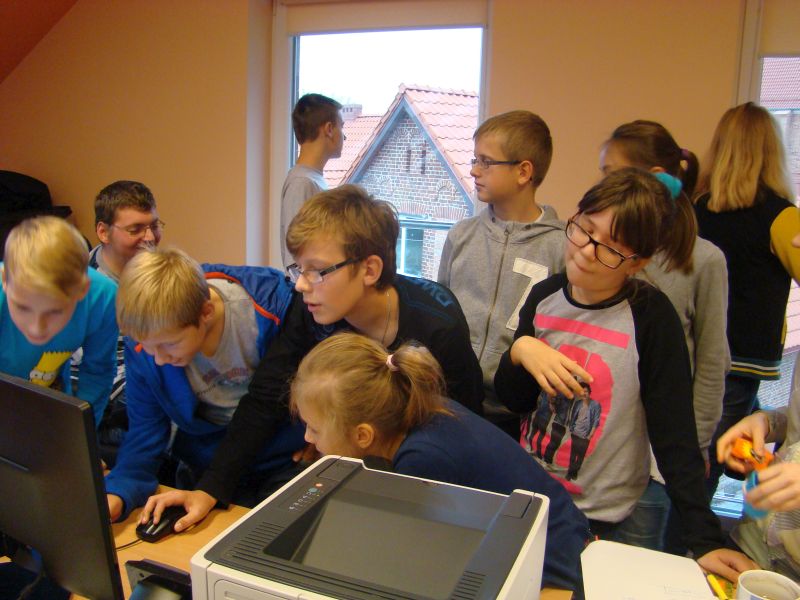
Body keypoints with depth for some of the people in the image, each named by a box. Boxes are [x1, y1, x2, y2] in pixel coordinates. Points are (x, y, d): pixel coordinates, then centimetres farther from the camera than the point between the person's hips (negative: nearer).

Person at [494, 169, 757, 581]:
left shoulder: (651, 316, -16)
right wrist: (520, 350, -18)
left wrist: (706, 541, -19)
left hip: (605, 521, -4)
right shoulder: (545, 296, -5)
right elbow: (513, 401, 1)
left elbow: (675, 436, -15)